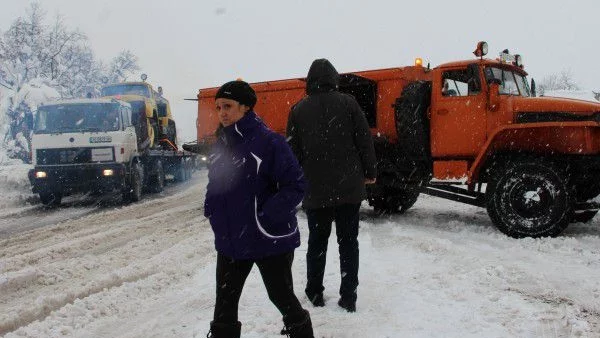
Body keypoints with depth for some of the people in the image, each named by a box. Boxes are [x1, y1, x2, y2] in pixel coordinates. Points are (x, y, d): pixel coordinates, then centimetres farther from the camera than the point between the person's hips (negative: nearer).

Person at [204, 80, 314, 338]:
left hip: (270, 240, -6)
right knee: (225, 304, 14)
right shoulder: (220, 145, 6)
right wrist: (211, 209, 3)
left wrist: (267, 217, -22)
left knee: (282, 297, 11)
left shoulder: (269, 142, -16)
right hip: (229, 242, 6)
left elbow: (296, 186, -17)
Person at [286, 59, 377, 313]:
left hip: (316, 189, 1)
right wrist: (369, 172, 9)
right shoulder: (347, 103, -2)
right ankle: (348, 297, 9)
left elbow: (293, 150, 5)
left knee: (317, 241, 14)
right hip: (349, 186, -1)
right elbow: (364, 140, -2)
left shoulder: (299, 110, 2)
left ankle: (315, 294, 20)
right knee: (348, 242, 7)